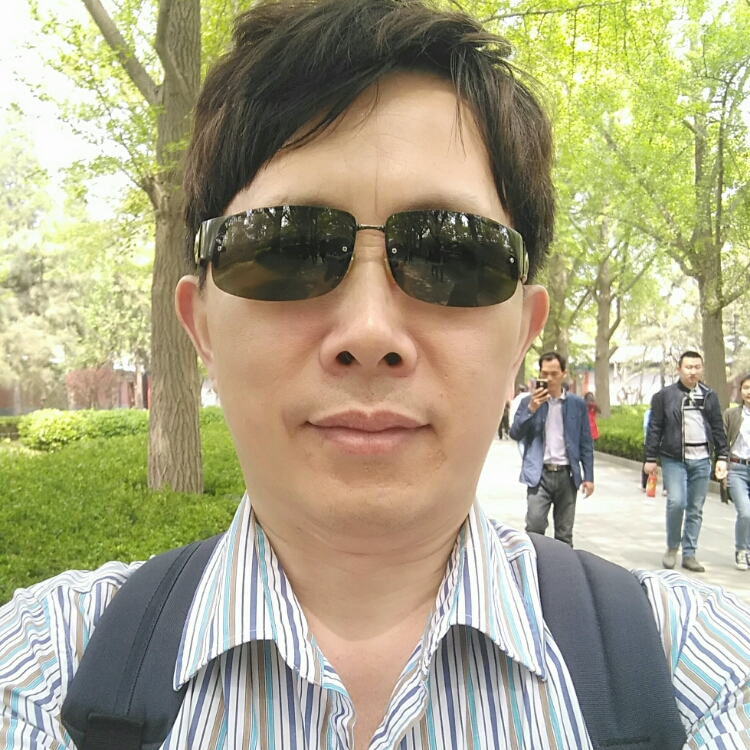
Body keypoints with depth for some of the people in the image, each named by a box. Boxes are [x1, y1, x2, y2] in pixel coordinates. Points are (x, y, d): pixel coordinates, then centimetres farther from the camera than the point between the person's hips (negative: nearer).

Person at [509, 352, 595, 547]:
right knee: (534, 526, -13)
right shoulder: (529, 401, 3)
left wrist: (588, 476, 2)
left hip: (567, 475, 2)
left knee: (564, 534, 9)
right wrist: (531, 409, -16)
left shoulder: (577, 404, 5)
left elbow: (586, 443, 7)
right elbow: (515, 434, -5)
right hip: (539, 474, -1)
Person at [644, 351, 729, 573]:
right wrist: (651, 458, -2)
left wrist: (722, 457, 6)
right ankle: (672, 547, 7)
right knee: (676, 502, -15)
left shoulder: (709, 396, 9)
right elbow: (654, 429, 1)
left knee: (695, 509, 6)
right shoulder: (664, 396, 0)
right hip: (674, 459, -3)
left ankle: (689, 554, 17)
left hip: (701, 460, 3)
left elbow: (718, 429, 12)